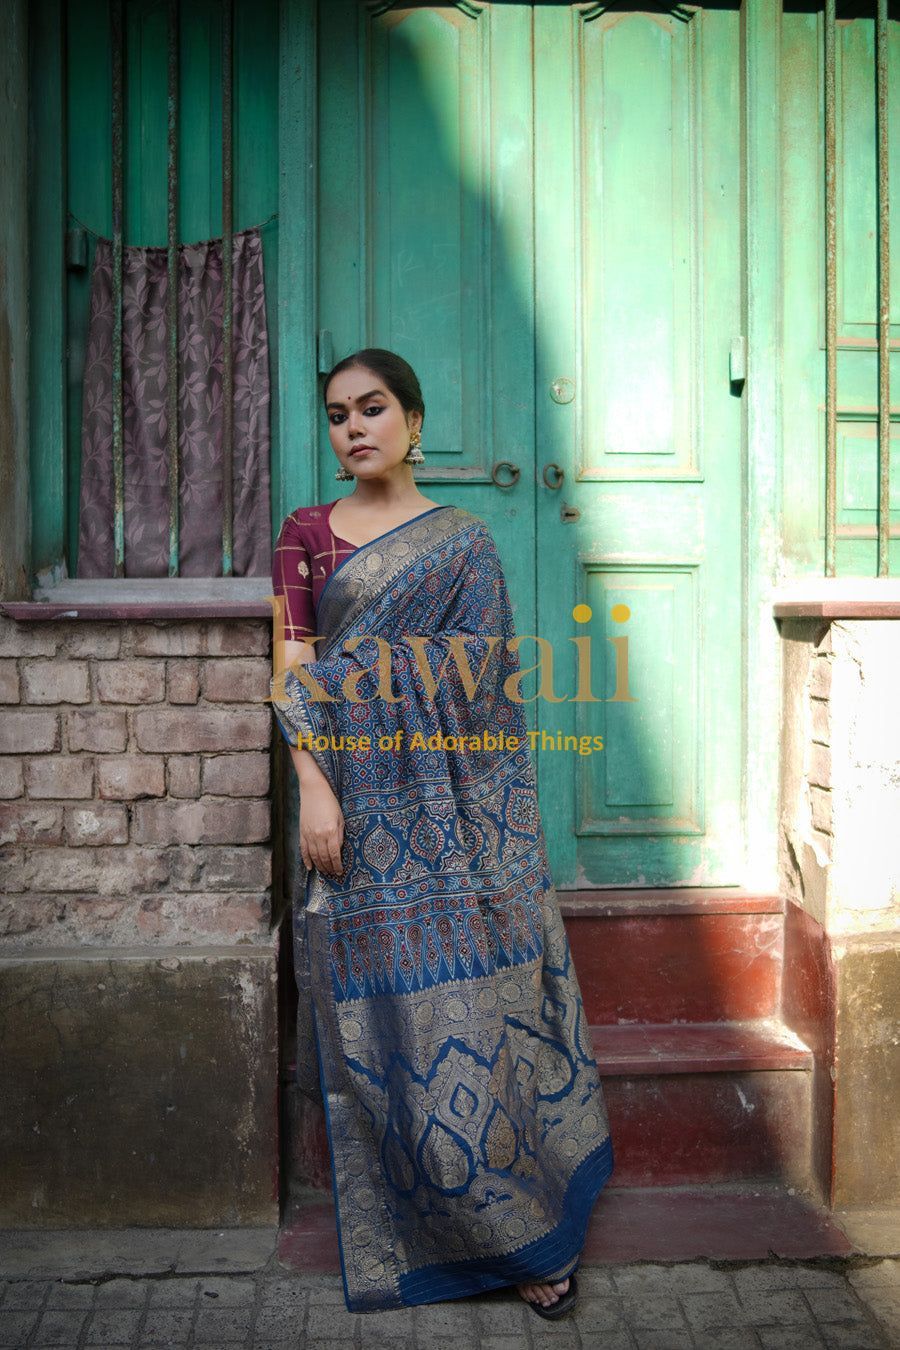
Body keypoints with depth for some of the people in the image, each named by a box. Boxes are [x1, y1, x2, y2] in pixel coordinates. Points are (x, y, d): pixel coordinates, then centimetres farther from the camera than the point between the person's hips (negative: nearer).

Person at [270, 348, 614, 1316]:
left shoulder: (464, 540, 9)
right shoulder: (306, 533, 9)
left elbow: (482, 677, 3)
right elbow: (293, 673, -1)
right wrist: (313, 787, -12)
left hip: (450, 807, 0)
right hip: (356, 804, 1)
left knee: (472, 1008, 1)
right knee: (378, 1012, 4)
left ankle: (516, 1224, 15)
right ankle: (405, 1231, 20)